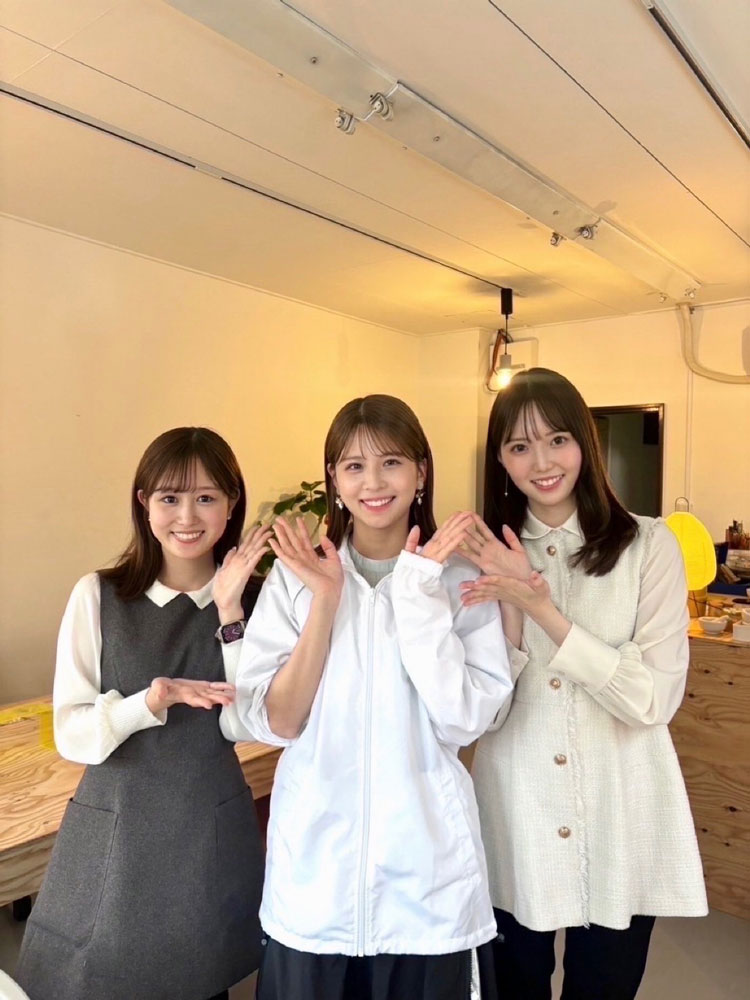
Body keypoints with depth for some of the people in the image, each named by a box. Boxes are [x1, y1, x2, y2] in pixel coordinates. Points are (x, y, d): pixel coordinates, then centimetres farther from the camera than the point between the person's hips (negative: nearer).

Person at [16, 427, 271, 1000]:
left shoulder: (251, 601, -5)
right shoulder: (99, 596, -9)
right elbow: (72, 734, -9)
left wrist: (230, 613, -19)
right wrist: (153, 701, -26)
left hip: (213, 833, 1)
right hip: (117, 832, -1)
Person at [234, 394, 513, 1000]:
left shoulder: (460, 577, -6)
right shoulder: (295, 576, -4)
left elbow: (464, 721, -15)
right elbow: (273, 722, -10)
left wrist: (419, 593, -20)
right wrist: (325, 599, -18)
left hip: (426, 866, 0)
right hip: (315, 859, 1)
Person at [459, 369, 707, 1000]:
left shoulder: (649, 545, -9)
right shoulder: (488, 554, -1)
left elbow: (655, 700, -15)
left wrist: (543, 609, -23)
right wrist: (510, 607, -21)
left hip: (621, 824, -2)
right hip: (514, 821, 2)